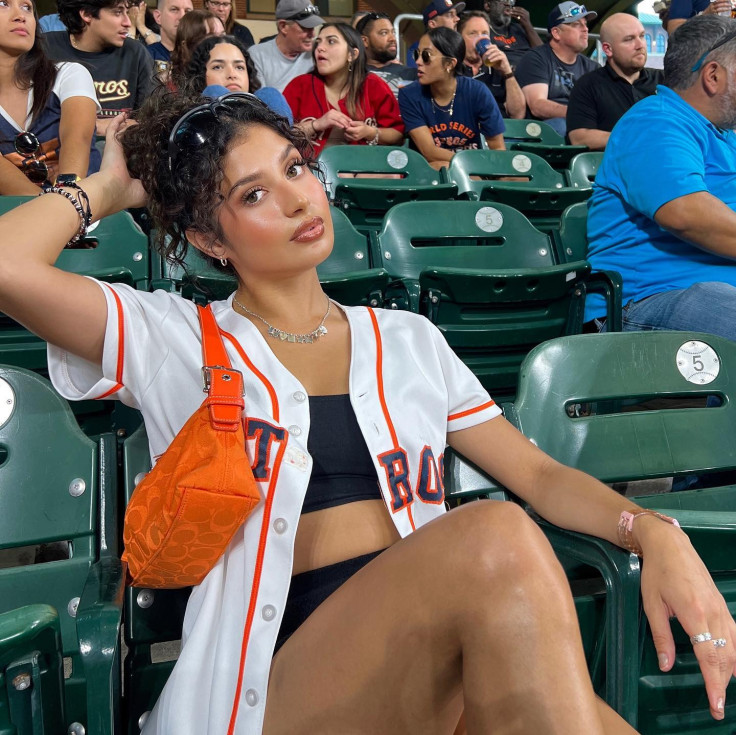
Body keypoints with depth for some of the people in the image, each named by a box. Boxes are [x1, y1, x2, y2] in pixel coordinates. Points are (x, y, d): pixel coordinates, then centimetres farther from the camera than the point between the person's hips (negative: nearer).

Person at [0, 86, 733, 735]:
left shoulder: (408, 340, 20)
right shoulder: (170, 341, 9)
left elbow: (539, 475, 15)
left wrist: (656, 533, -4)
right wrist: (111, 187, 14)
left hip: (441, 658, 3)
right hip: (280, 669, -2)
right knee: (496, 537, -31)